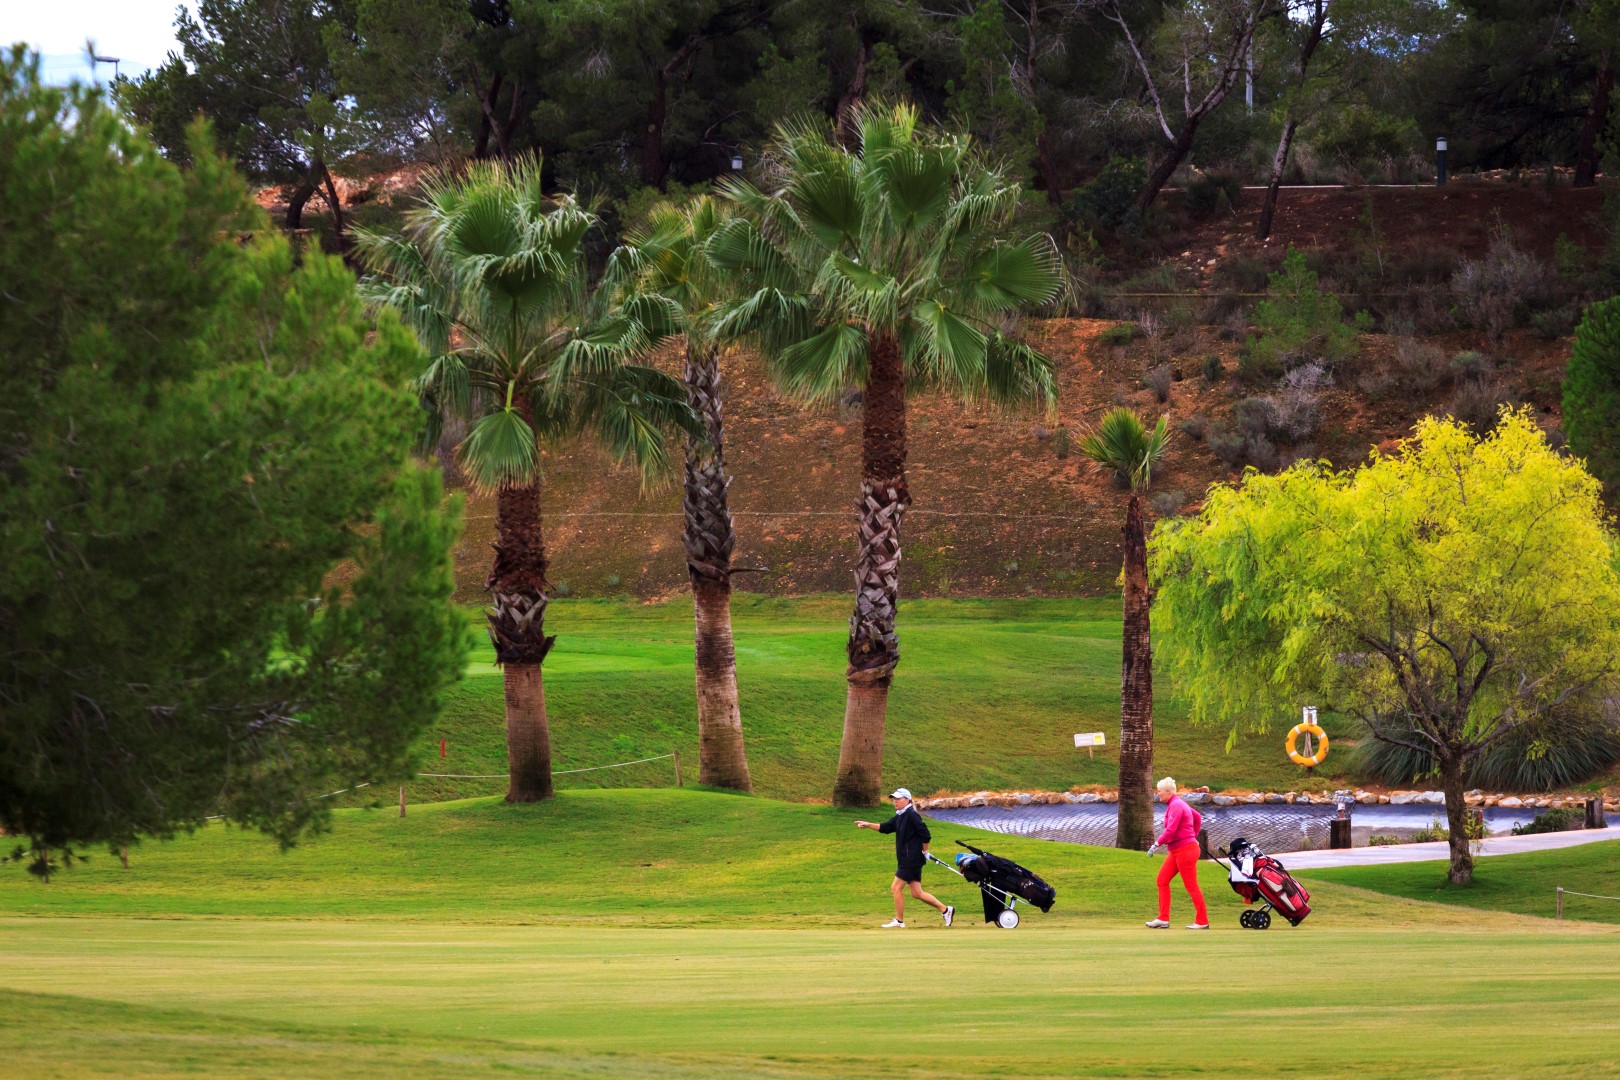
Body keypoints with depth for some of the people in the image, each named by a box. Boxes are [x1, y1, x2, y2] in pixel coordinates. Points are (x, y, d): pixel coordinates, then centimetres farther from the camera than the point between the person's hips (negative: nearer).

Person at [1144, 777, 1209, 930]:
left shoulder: (1176, 805, -17)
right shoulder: (1178, 803, 14)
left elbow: (1171, 830, -26)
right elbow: (1198, 817, 25)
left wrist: (1157, 844, -19)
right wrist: (1193, 837, 24)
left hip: (1185, 850, -11)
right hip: (1176, 851, 11)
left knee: (1191, 886, -4)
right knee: (1162, 880, 9)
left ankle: (1202, 922, 2)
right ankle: (1163, 919, 9)